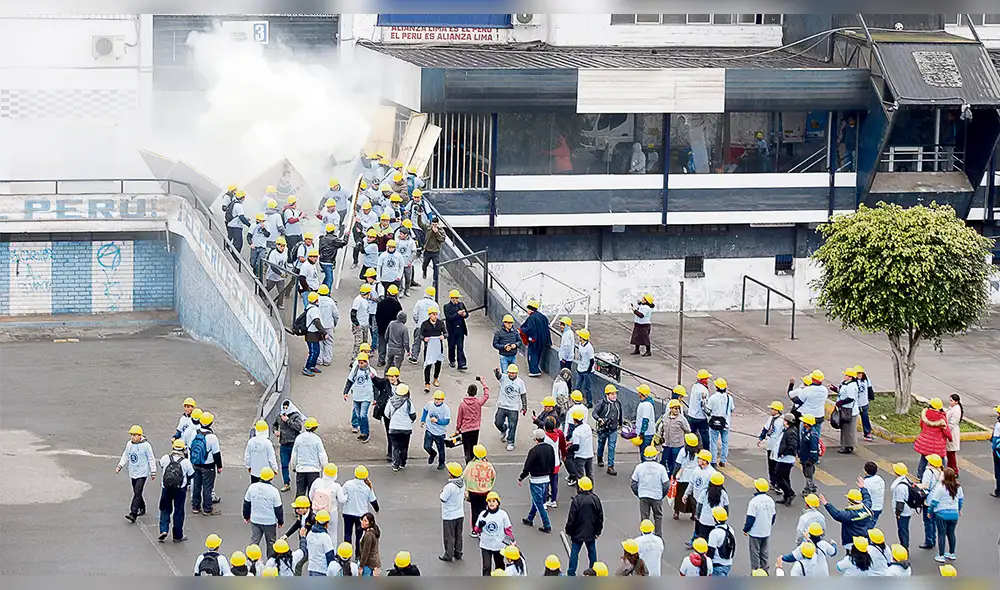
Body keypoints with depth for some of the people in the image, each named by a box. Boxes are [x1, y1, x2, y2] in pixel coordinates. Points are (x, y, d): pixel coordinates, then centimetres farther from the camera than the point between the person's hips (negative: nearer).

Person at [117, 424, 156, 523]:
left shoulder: (145, 445, -12)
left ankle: (133, 514, -17)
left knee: (137, 494, -13)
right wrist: (120, 466, 5)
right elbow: (125, 456, 16)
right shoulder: (129, 444, 3)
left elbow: (151, 459, -5)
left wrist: (153, 472, -2)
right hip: (133, 473, 6)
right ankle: (142, 508, 35)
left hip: (142, 474, -6)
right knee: (136, 493, 15)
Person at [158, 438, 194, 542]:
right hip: (180, 489, -1)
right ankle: (178, 536, 15)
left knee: (165, 510, 16)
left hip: (166, 488, 1)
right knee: (178, 512, 9)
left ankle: (163, 530, 0)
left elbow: (161, 467, 13)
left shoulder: (165, 458, -8)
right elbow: (191, 474, 0)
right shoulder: (186, 462, -12)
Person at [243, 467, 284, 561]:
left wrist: (246, 516, 21)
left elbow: (246, 503, 6)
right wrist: (281, 521, 6)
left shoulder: (252, 487, -5)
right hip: (270, 522, -3)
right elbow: (278, 508, -8)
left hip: (255, 521, 3)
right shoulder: (273, 491, -15)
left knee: (254, 541, 9)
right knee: (271, 542, 12)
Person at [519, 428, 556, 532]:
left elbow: (527, 467, -16)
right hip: (546, 479, 7)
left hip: (536, 480, -7)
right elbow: (552, 465, 11)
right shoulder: (550, 448, 0)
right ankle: (530, 519, 37)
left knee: (539, 503, 1)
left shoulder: (534, 450, -22)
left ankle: (547, 525, -1)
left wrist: (520, 478, -3)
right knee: (536, 500, 22)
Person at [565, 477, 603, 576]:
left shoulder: (576, 500, -17)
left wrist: (569, 531, 0)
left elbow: (571, 518, -13)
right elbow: (600, 516, 5)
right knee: (592, 552, 14)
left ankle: (571, 573, 7)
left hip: (578, 532, -4)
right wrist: (598, 530, 16)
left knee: (574, 552, 5)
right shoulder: (595, 499, -4)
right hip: (591, 532, 4)